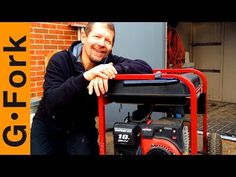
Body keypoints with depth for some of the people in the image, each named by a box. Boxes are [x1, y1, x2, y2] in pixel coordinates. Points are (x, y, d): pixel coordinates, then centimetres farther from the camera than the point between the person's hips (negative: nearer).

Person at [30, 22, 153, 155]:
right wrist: (85, 77, -44)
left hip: (82, 128, 1)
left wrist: (111, 70, -40)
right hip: (48, 127, -1)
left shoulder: (110, 62, -12)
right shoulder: (60, 61, -18)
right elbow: (51, 103, -30)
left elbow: (146, 68, -25)